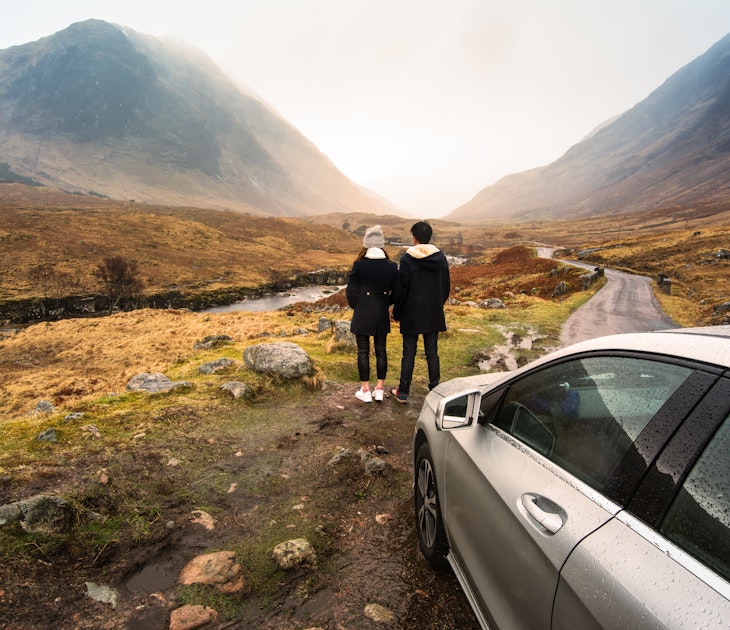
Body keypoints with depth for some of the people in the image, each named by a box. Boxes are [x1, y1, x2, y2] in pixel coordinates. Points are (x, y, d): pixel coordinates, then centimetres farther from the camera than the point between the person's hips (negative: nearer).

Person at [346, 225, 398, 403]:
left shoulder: (359, 265, -12)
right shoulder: (391, 266, -4)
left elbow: (351, 290, -7)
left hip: (362, 314, -3)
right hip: (382, 315, 3)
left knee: (363, 351, 7)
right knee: (381, 350, 12)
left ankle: (365, 390, 14)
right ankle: (380, 389, 19)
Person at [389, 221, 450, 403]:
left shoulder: (408, 259, -12)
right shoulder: (440, 257, 2)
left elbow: (401, 289, -10)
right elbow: (446, 287, 9)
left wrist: (396, 312, 1)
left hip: (412, 314, -4)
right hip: (434, 314, 4)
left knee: (409, 353, 4)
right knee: (432, 352, 11)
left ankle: (403, 392, 13)